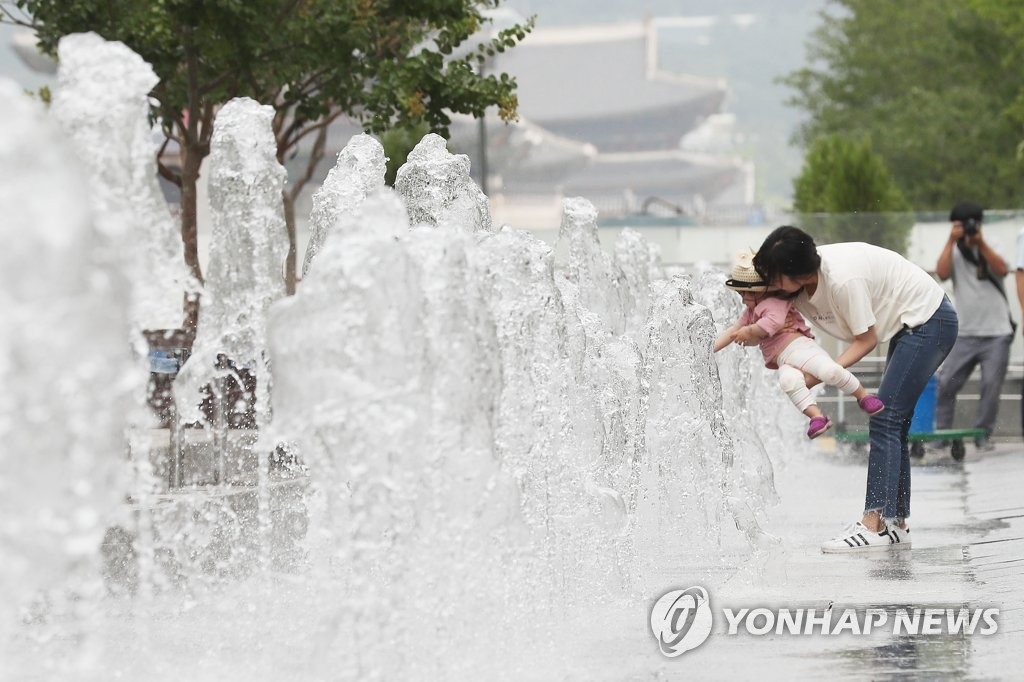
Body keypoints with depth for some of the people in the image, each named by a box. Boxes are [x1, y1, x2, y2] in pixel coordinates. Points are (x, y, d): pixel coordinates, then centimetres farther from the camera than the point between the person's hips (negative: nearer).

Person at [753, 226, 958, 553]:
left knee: (884, 421, -15)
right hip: (909, 326, 10)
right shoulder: (798, 281, -6)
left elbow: (867, 339, -21)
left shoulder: (843, 279, -31)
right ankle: (896, 523, 13)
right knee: (892, 424, 10)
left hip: (930, 322, -10)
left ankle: (873, 525, -19)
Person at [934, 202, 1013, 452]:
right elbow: (942, 273, -13)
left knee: (992, 385, -6)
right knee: (945, 383, -5)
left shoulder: (989, 249, 5)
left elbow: (1002, 269, -14)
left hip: (997, 334, -1)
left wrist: (980, 242, -20)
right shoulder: (954, 253, 7)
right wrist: (952, 240, -15)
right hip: (965, 335, 1)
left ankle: (982, 435, 4)